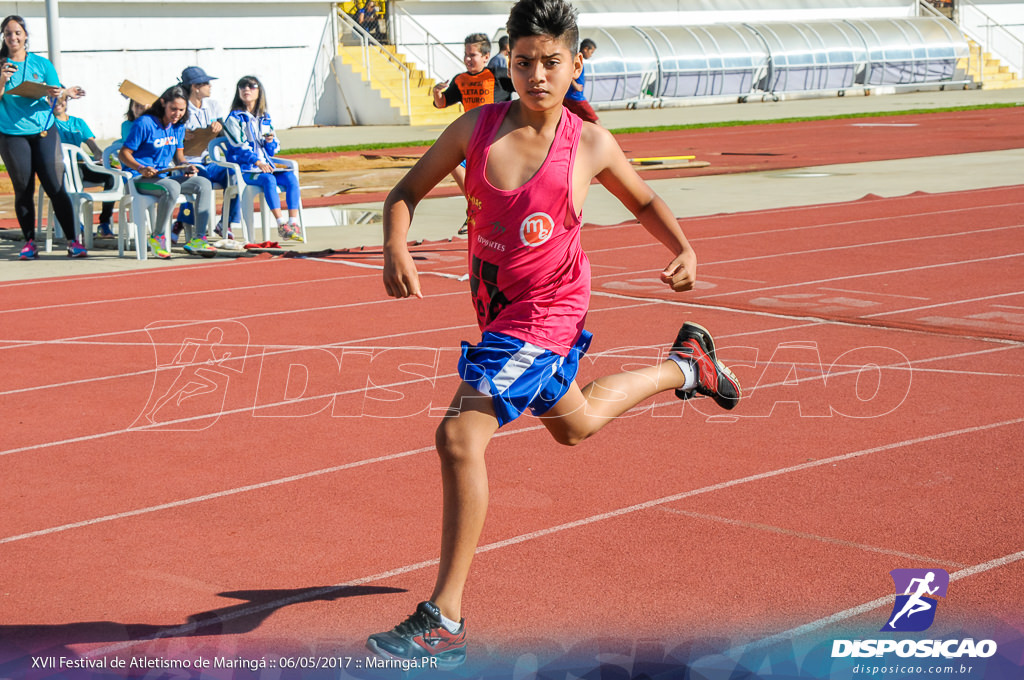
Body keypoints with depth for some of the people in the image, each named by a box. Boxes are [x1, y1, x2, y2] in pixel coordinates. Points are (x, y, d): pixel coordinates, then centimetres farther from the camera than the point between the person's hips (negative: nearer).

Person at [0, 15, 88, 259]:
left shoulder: (41, 64, 6)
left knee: (55, 188, -5)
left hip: (43, 131, 0)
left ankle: (72, 241, -2)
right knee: (23, 190, 2)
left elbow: (57, 98, 7)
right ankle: (29, 242, 10)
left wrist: (57, 94, -16)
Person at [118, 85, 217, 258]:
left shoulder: (178, 126, 12)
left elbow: (179, 156, 19)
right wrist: (141, 169, -26)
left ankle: (199, 239, -19)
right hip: (141, 179, -7)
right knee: (172, 188, -37)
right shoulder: (144, 123, -10)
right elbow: (123, 154, -9)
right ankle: (156, 238, -20)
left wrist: (185, 166, -5)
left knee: (204, 184, -14)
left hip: (165, 176, 7)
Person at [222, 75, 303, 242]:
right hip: (244, 168, -5)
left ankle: (294, 223, -29)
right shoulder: (234, 118, 2)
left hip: (266, 164, 5)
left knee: (291, 178, -23)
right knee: (269, 180, -35)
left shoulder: (265, 118, 18)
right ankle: (281, 224, -37)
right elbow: (239, 146, -10)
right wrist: (257, 162, -24)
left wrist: (270, 142, -5)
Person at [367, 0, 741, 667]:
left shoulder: (590, 145, -11)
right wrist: (396, 250, -19)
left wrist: (684, 249, -11)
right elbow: (407, 192, 2)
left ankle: (445, 619, -14)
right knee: (574, 424, 29)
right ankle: (686, 364, 56)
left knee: (460, 436, -21)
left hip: (545, 312, -6)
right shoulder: (477, 127, -6)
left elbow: (645, 200, 8)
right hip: (495, 306, 6)